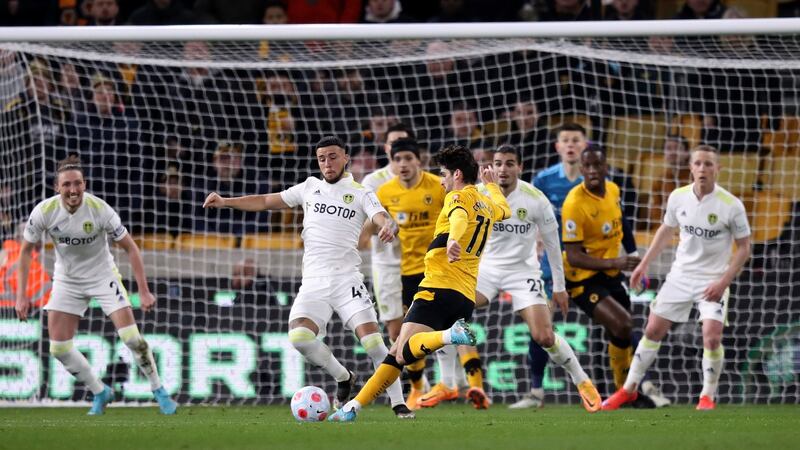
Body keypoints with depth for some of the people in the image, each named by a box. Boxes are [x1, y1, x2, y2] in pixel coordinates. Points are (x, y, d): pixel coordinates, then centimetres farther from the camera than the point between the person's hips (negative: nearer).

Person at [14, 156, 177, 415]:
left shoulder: (100, 210, -25)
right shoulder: (44, 211, -20)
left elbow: (130, 247, -15)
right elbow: (26, 250, -5)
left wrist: (144, 291, -17)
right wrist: (21, 295, -9)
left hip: (103, 276, -2)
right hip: (67, 281, 3)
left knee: (131, 337, -14)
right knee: (58, 348, -4)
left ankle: (159, 391, 8)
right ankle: (100, 393, 16)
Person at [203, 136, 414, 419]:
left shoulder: (361, 194, 4)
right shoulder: (310, 187, 15)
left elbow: (384, 220, -12)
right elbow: (267, 201, 21)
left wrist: (388, 227, -36)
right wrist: (225, 202, 12)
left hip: (347, 280, -3)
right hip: (313, 284, 3)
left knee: (371, 336, -17)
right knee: (299, 336, -20)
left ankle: (399, 404, -7)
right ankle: (343, 378, 6)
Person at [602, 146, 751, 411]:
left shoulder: (731, 205, -16)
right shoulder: (678, 197, -5)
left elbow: (744, 247, -7)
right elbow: (666, 231, 14)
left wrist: (723, 282, -16)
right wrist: (644, 264, 13)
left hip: (713, 282, -4)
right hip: (680, 277, 4)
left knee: (712, 336, -18)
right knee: (653, 330, 6)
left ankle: (708, 396, 2)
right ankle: (629, 389, 20)